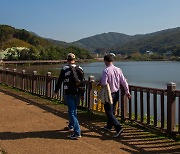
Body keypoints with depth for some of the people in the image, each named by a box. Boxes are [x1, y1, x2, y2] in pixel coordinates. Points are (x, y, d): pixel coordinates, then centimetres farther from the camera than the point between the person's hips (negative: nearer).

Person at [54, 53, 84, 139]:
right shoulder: (80, 69, 5)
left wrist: (56, 91, 14)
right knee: (74, 110, 23)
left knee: (71, 112, -4)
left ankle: (77, 132, -12)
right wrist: (82, 94, 18)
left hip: (69, 94, -5)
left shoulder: (64, 69, -8)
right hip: (77, 93, 5)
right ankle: (71, 126, 41)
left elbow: (59, 81, -2)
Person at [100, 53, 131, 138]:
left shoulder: (106, 71, -19)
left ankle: (118, 128, -15)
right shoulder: (118, 70, 0)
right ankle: (109, 126, 39)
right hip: (116, 93, 7)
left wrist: (100, 82, 0)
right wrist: (127, 92, 7)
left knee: (109, 112, -1)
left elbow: (104, 83, -23)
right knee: (112, 110, 23)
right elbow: (124, 81, 1)